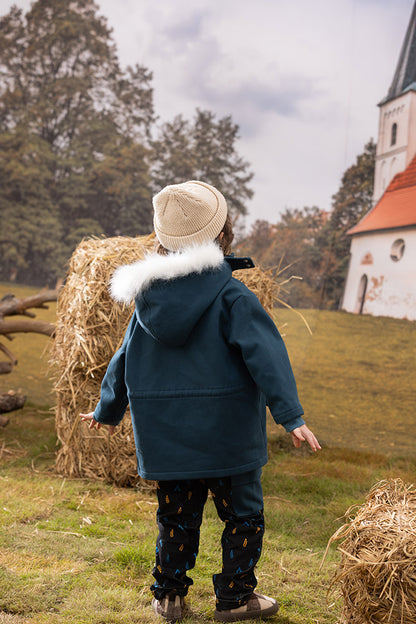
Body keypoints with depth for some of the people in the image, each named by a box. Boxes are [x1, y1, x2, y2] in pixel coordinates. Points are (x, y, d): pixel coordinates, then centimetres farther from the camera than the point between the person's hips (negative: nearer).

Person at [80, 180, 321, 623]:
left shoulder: (148, 296, 4)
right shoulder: (230, 296, -12)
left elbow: (125, 356, 14)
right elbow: (264, 354, -19)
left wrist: (108, 410, 27)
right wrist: (290, 415, -20)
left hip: (165, 432, 5)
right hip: (226, 433, -5)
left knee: (177, 514, 17)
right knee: (242, 512, 11)